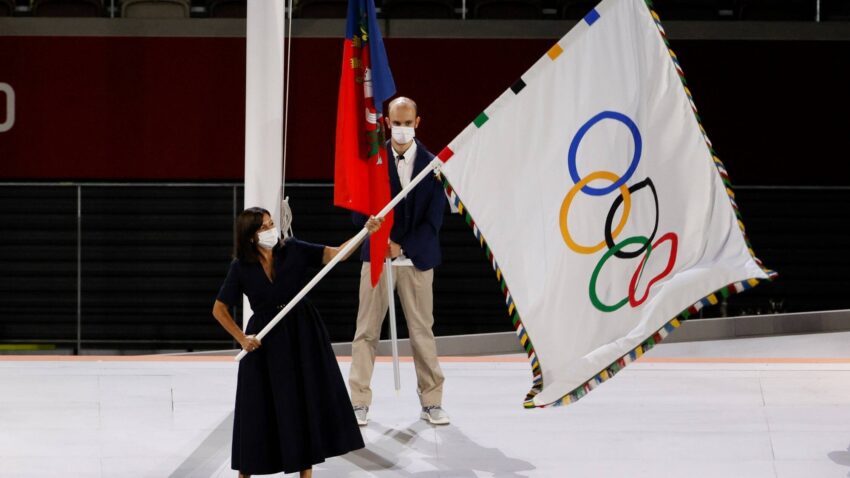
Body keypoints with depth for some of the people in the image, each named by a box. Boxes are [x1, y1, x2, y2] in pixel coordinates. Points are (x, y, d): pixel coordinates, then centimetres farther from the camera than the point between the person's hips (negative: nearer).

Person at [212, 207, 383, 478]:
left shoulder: (294, 250, -5)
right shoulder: (241, 267, -6)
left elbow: (335, 254, -12)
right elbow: (219, 309, 2)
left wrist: (365, 232, -26)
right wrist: (241, 338, -6)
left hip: (302, 334, 1)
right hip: (266, 339, -1)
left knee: (306, 400, 5)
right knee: (260, 407, 5)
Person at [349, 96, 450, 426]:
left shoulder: (431, 164, -1)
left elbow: (434, 219, -4)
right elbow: (359, 212, 2)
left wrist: (402, 247, -12)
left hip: (417, 258, 0)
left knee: (423, 331, 5)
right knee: (367, 331, 1)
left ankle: (431, 403, 12)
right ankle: (359, 403, 5)